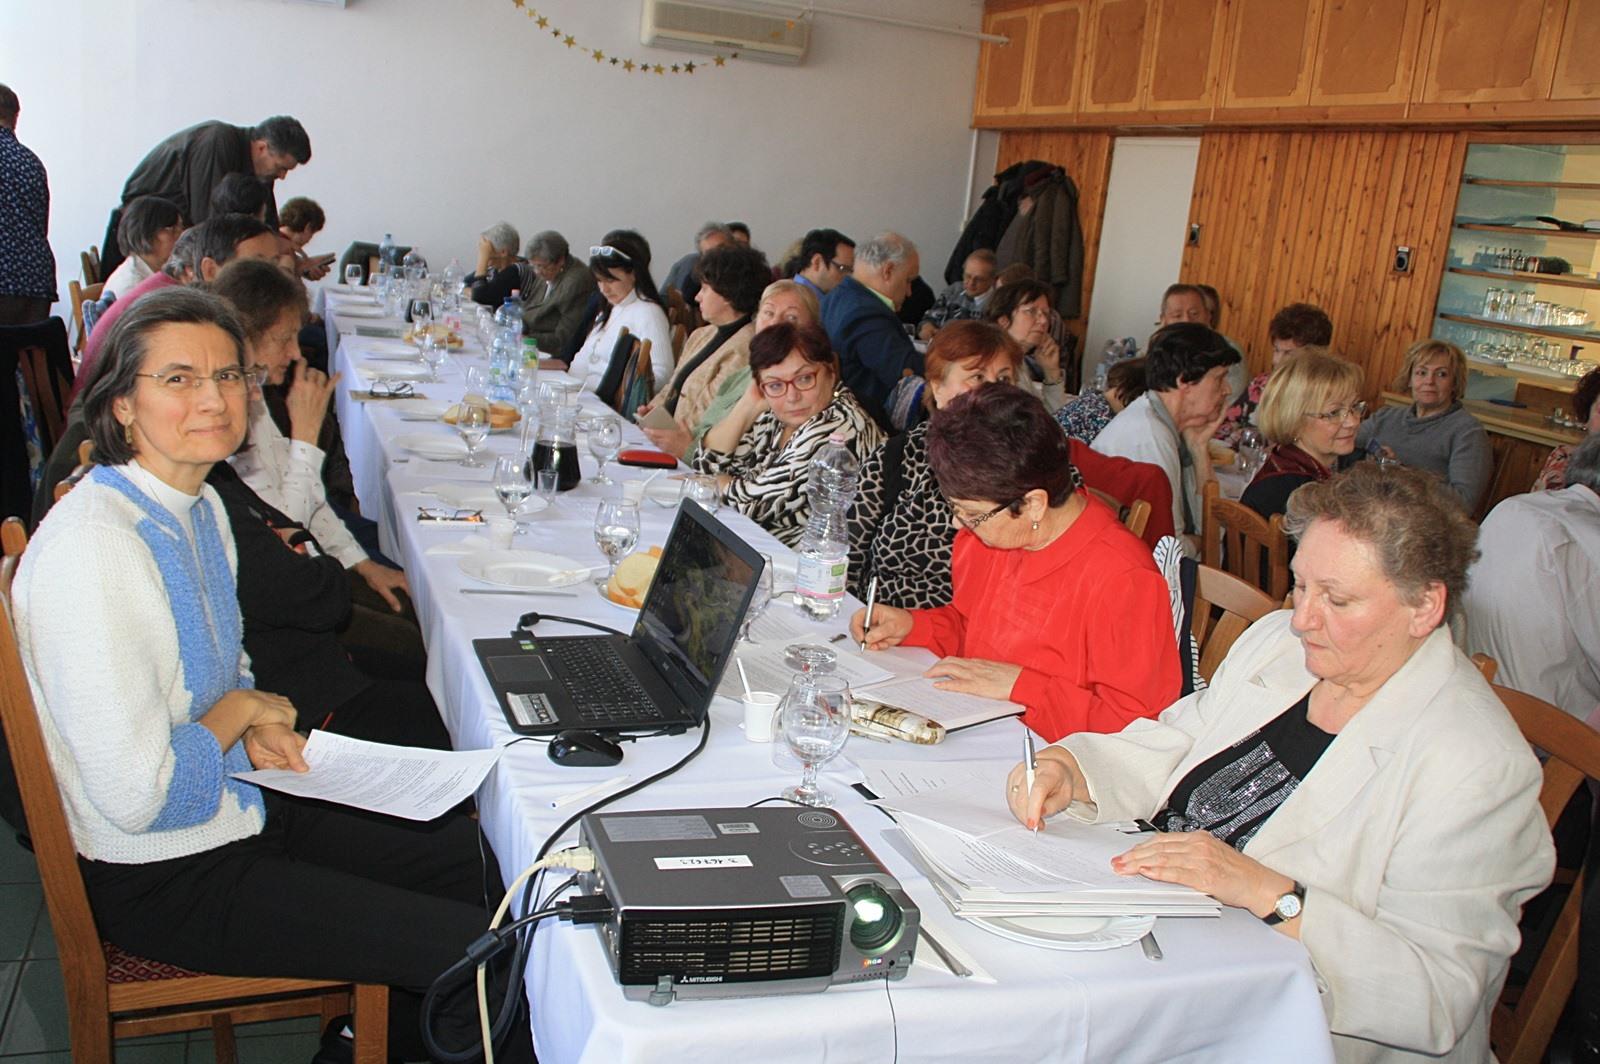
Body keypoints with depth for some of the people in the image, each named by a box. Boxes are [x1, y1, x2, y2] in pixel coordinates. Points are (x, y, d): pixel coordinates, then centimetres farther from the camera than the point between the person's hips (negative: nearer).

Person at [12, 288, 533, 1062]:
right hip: (165, 881, -9)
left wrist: (254, 723, -4)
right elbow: (136, 795, -28)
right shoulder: (93, 549, -27)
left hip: (241, 813, 9)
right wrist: (242, 712, -12)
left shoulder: (200, 505, 3)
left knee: (489, 861, 13)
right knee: (486, 956, -11)